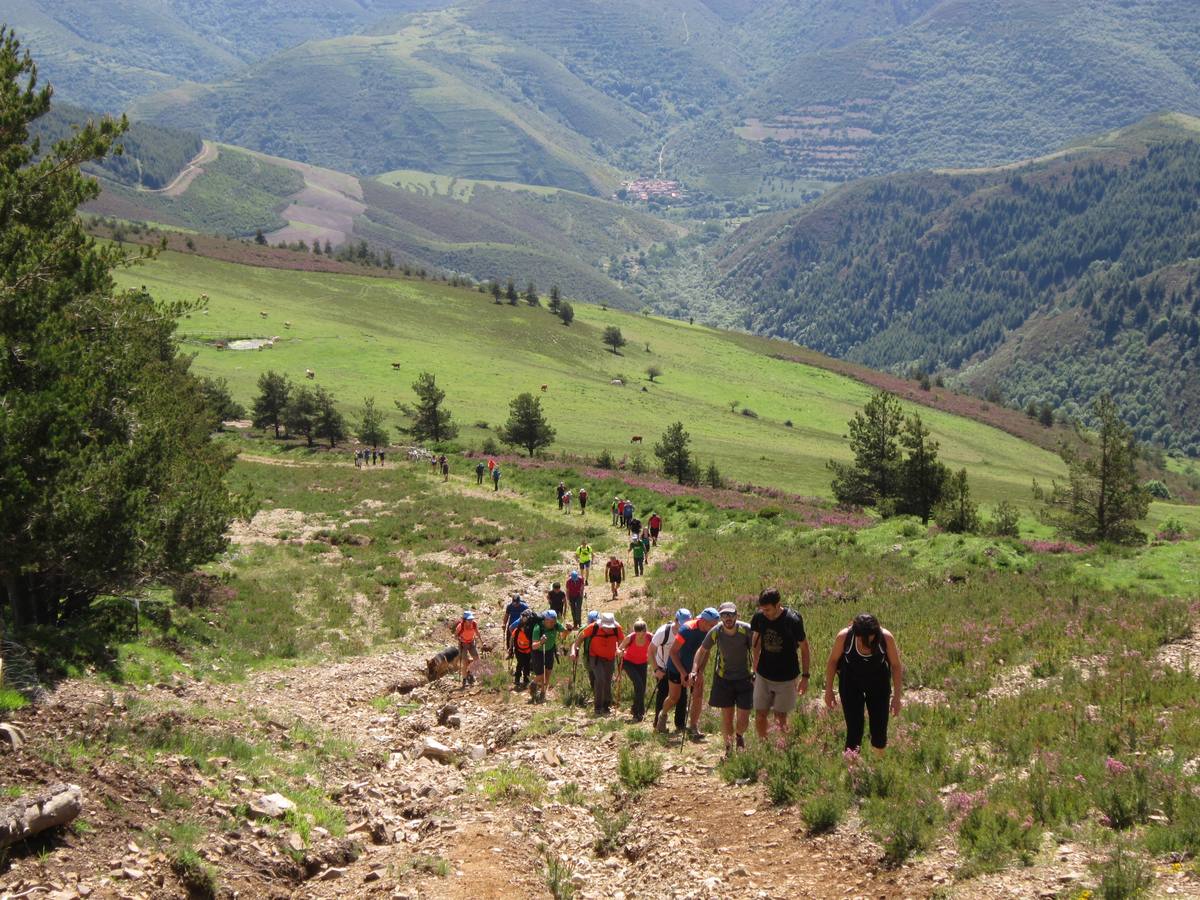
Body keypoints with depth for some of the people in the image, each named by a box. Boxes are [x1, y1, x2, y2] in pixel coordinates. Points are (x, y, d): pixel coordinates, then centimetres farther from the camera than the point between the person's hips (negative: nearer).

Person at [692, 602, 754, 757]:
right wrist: (694, 670, -8)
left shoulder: (746, 630, -19)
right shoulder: (715, 632, -13)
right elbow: (702, 651, 3)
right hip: (723, 679, 1)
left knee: (743, 720, -1)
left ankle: (739, 735, 35)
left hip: (744, 679, -1)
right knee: (726, 718, 3)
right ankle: (728, 748, 25)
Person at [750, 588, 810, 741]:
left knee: (780, 717, 1)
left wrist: (805, 676, -6)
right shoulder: (759, 617, -10)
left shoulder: (793, 620, -20)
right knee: (760, 715, 5)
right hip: (764, 675, 3)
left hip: (786, 677, -3)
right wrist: (755, 667, 11)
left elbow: (804, 648, -8)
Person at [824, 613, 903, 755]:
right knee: (854, 729, -6)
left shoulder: (886, 638, -26)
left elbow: (896, 665, -9)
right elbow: (832, 661, -8)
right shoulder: (844, 636, -27)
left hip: (878, 683, 1)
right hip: (851, 684, -1)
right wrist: (829, 690, -2)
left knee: (880, 728, 6)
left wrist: (896, 696, -5)